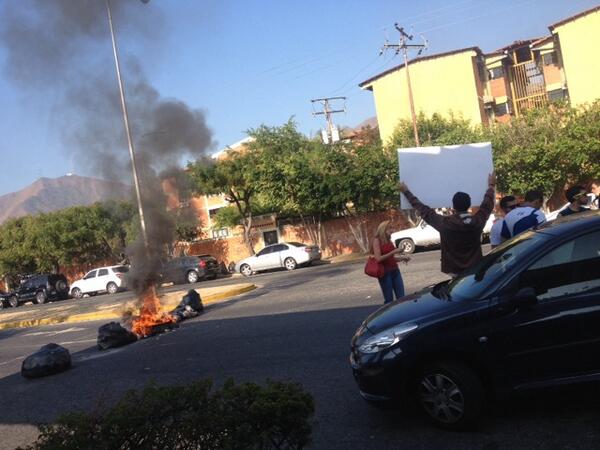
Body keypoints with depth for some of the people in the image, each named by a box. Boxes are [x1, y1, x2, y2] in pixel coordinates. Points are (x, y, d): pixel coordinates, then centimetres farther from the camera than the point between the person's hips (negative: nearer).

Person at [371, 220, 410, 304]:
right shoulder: (377, 240, -6)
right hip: (385, 272, -6)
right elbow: (378, 258, -16)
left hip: (395, 271, 7)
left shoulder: (389, 241, 13)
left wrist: (402, 258, 5)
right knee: (389, 300, -3)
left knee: (401, 298, 2)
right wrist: (393, 252, -17)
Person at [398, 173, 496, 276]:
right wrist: (491, 186, 34)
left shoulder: (444, 223, -11)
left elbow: (424, 210, 1)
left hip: (455, 272, -3)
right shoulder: (477, 221, -3)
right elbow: (487, 205, 16)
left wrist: (406, 192, 13)